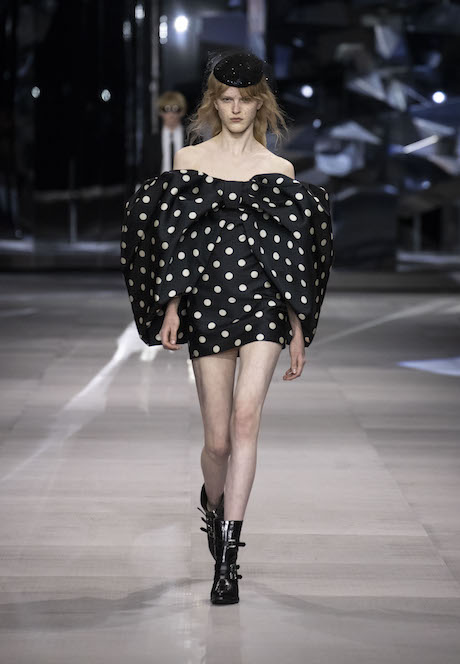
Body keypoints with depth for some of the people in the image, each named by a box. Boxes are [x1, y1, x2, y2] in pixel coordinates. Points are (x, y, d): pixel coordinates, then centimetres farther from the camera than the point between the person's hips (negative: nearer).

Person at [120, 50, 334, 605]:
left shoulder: (278, 170, 8)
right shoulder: (189, 161, 8)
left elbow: (291, 253, 8)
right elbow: (174, 240, 6)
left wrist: (299, 331, 6)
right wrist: (171, 308, -4)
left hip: (263, 303, 0)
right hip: (207, 303, 0)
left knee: (246, 415, -19)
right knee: (219, 439, 2)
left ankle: (227, 550, -17)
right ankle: (213, 500, 37)